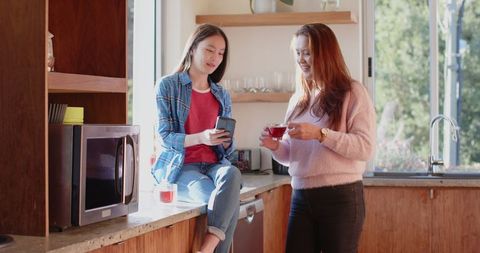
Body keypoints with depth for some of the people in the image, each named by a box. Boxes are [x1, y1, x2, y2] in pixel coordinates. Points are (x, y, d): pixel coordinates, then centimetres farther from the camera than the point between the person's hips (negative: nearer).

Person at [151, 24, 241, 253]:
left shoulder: (222, 96, 16)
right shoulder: (168, 86, 1)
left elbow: (227, 150, 14)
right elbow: (164, 137, -8)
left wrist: (226, 141, -12)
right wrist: (201, 137, -25)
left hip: (213, 164, 4)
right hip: (179, 166, -4)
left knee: (232, 175, -36)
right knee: (226, 200, -34)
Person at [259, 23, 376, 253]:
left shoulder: (352, 92, -3)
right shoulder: (298, 99, 15)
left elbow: (365, 148, -14)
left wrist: (320, 134, -22)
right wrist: (275, 146, -4)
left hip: (341, 197, -5)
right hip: (301, 197, 5)